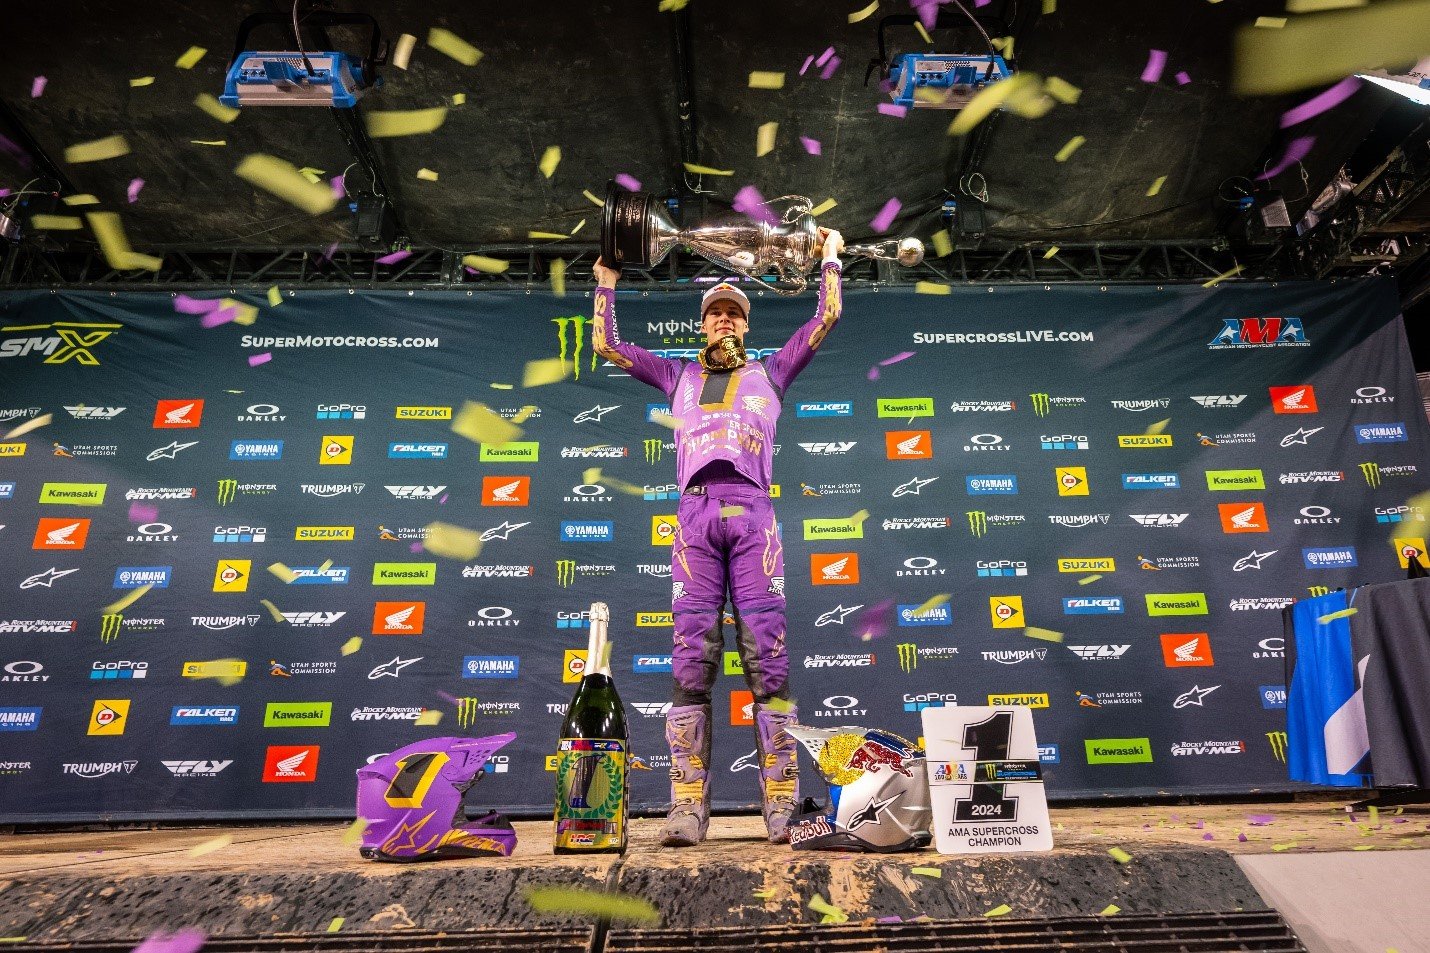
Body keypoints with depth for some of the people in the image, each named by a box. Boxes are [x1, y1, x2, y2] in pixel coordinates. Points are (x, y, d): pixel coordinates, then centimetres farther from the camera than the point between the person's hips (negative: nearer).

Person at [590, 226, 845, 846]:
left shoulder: (769, 372, 25)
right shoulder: (678, 375, 28)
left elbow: (825, 319, 24)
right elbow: (605, 344, 30)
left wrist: (830, 259, 31)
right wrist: (607, 281, 31)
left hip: (752, 511, -1)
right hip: (695, 513, 1)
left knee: (767, 654, -7)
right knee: (691, 657, -6)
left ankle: (781, 805, -5)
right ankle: (688, 806, -5)